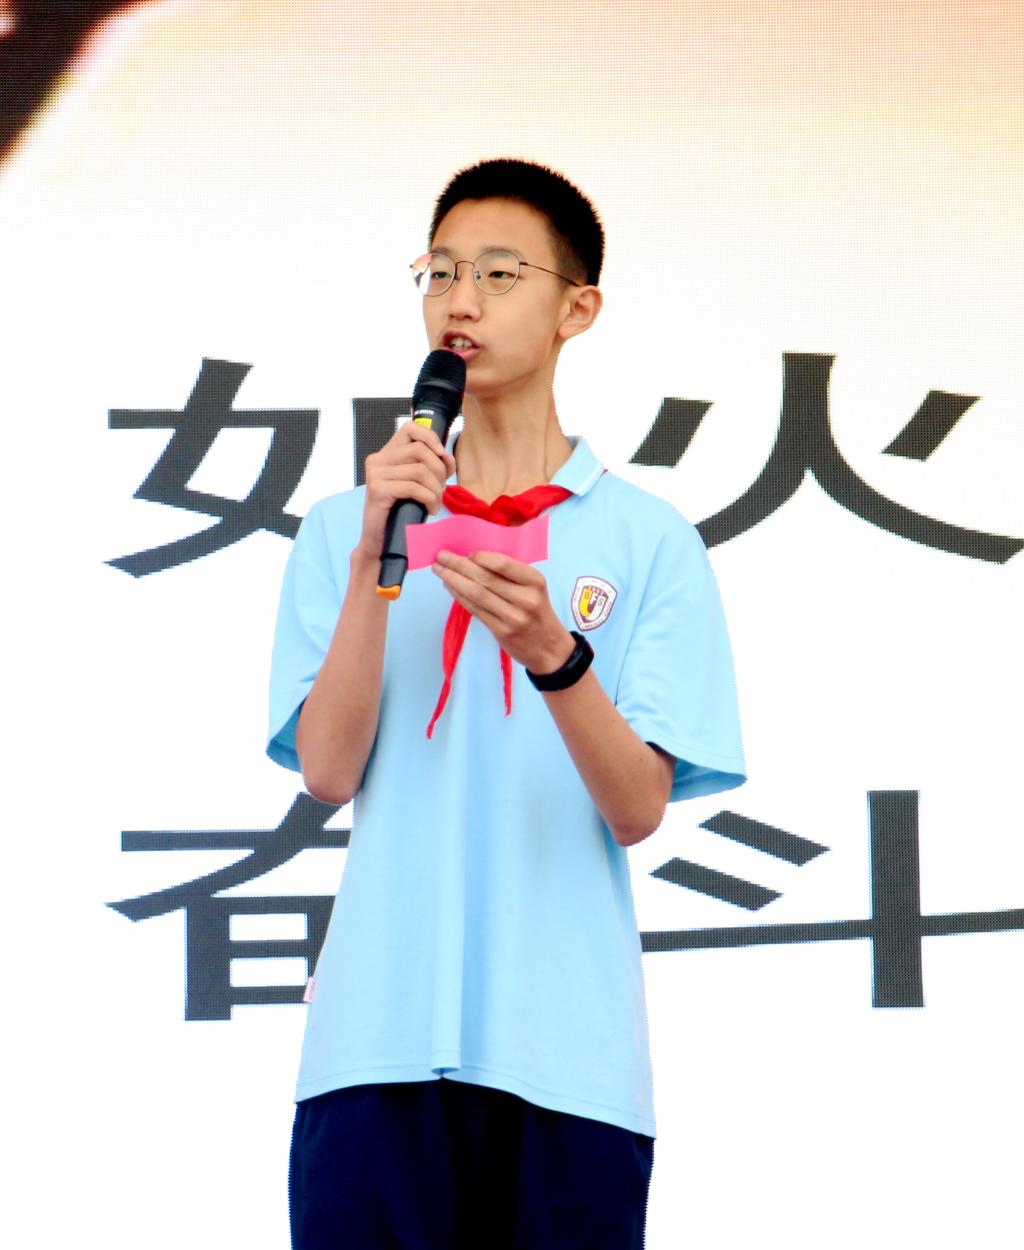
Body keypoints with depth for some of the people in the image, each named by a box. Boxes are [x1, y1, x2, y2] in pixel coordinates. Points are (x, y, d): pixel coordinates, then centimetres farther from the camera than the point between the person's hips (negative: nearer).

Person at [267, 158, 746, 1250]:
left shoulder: (649, 542, 6)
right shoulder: (343, 527, 12)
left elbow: (639, 810, -2)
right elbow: (327, 771, 0)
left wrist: (551, 654, -19)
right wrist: (374, 564, -10)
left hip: (571, 1052, -1)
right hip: (378, 1036, 1)